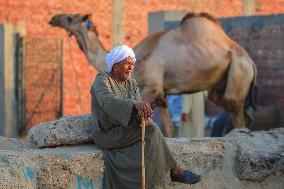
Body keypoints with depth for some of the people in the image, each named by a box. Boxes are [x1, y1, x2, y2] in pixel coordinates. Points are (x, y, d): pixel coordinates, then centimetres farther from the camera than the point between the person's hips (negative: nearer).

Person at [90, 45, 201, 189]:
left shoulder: (132, 84, 11)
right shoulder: (102, 80, -10)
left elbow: (138, 111, -1)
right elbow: (107, 101, -32)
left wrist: (144, 114, -27)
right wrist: (135, 104, -47)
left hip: (127, 133, 7)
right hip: (108, 134, -7)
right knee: (150, 130, -24)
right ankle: (174, 170, -17)